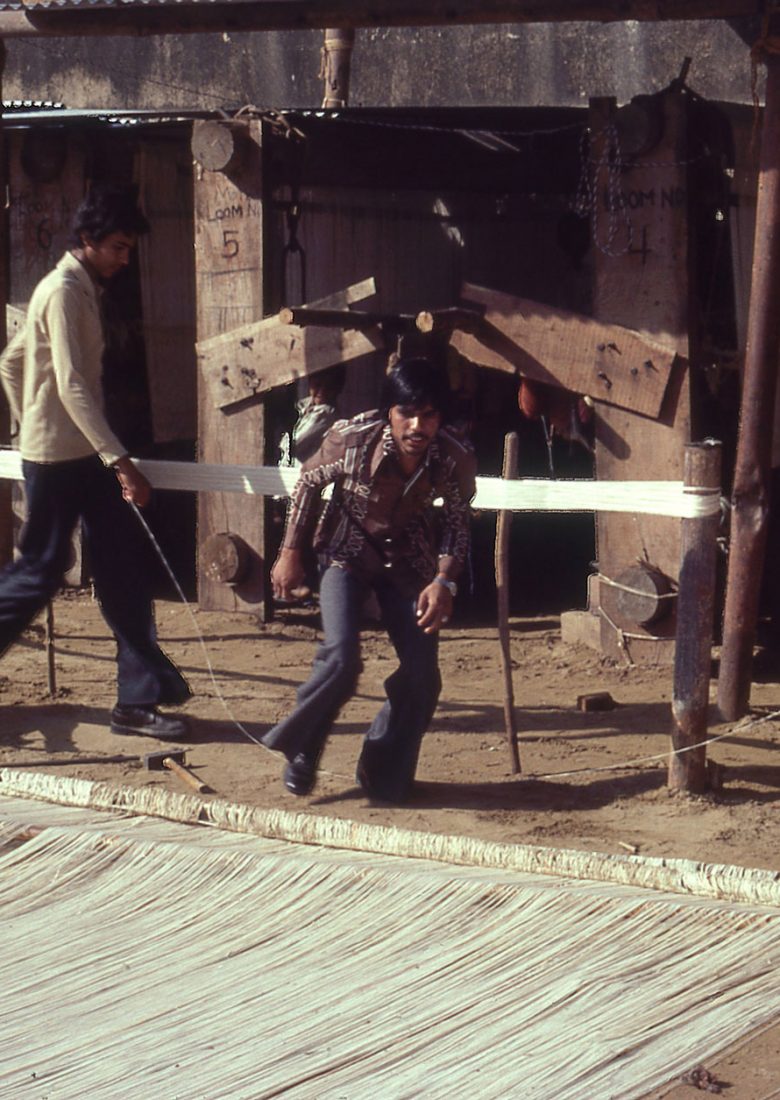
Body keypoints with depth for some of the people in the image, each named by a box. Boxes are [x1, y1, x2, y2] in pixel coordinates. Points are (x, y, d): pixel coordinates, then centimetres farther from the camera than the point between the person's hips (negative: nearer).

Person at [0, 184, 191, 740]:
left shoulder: (84, 292, 14)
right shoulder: (63, 292, -15)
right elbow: (71, 385, -24)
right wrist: (120, 461, -28)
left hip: (86, 458, 9)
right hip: (58, 459, -9)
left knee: (123, 573, 5)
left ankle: (140, 699, 6)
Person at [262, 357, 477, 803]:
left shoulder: (456, 457, -24)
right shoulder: (353, 438, -28)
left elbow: (458, 520, -5)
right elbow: (310, 482, -7)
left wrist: (443, 581, -18)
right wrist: (291, 553, -2)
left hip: (408, 557, 2)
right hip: (348, 551, -2)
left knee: (423, 675, -7)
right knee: (342, 656, -22)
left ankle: (385, 774, 16)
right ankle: (301, 751, 4)